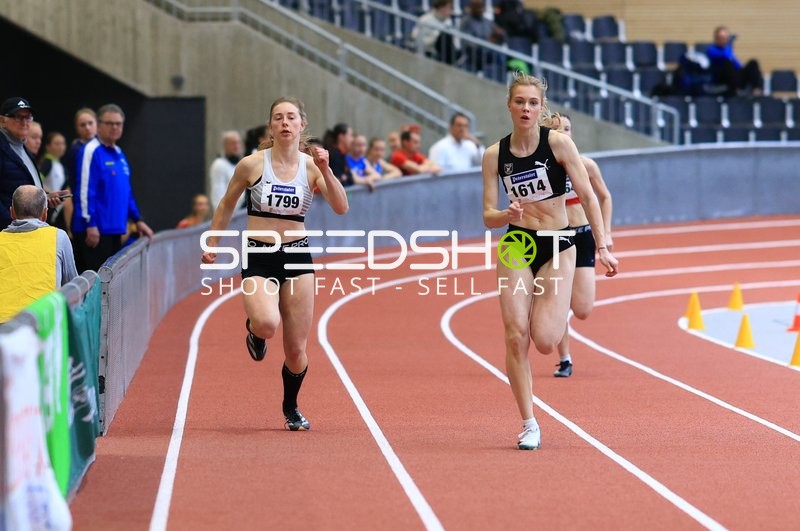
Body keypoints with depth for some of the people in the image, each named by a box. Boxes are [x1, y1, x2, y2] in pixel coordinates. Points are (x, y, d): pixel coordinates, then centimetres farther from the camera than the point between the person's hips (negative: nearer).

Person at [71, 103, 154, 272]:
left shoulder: (119, 154, 17)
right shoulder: (92, 151, -10)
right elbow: (85, 190, -15)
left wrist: (137, 220, 21)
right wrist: (90, 224, -19)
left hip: (114, 230, 9)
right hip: (95, 230, -9)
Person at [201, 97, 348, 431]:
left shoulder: (311, 166, -1)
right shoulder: (252, 164, -4)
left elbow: (341, 208, -11)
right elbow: (227, 205, 10)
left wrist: (325, 170, -22)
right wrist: (212, 244, 8)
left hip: (297, 257, 2)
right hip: (258, 258, -2)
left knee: (296, 351, 4)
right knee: (267, 324, -31)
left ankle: (291, 408, 32)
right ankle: (255, 330, 8)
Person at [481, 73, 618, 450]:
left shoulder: (558, 143, -9)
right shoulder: (494, 155, -2)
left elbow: (587, 196, -7)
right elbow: (488, 216, 0)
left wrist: (603, 247, -11)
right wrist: (508, 215, -23)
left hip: (558, 249, -2)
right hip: (517, 248, 2)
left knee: (544, 341, -11)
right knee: (516, 337, -10)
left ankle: (556, 311, 27)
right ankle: (529, 425, 1)